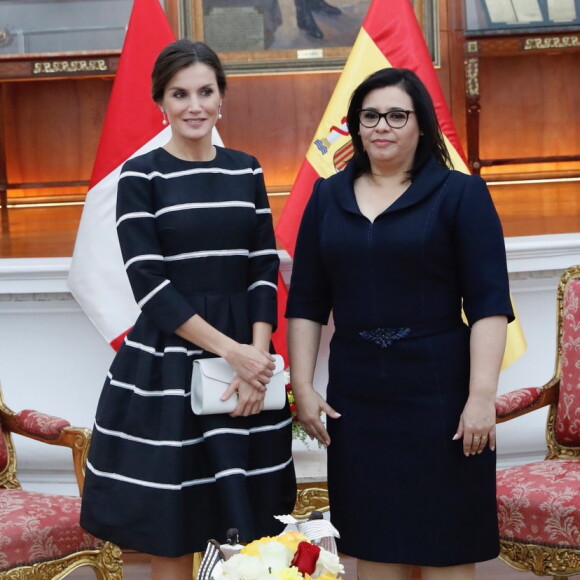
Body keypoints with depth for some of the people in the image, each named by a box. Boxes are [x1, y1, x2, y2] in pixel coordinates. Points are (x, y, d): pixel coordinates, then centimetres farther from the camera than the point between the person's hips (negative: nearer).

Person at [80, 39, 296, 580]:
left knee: (243, 526, 8)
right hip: (165, 364, -3)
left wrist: (257, 355, -9)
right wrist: (229, 349, -16)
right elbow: (148, 284, -12)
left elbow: (265, 269, 5)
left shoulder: (246, 171, 8)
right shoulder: (140, 176, -4)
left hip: (248, 358, 4)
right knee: (168, 530, 2)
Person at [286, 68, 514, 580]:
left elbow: (489, 304, -8)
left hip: (440, 395, -3)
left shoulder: (460, 194, -2)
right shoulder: (328, 197, 9)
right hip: (356, 399, 3)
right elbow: (305, 303, 10)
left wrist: (482, 395, -15)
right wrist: (303, 387, 3)